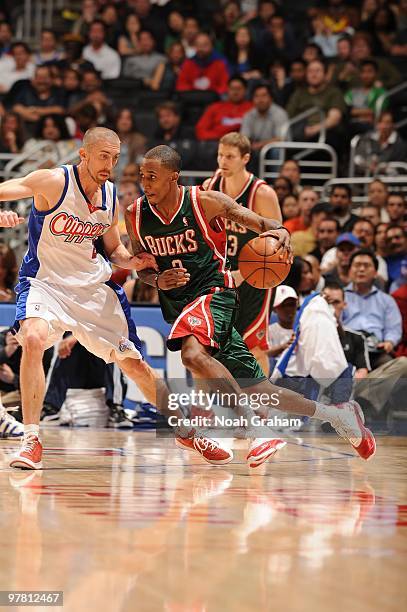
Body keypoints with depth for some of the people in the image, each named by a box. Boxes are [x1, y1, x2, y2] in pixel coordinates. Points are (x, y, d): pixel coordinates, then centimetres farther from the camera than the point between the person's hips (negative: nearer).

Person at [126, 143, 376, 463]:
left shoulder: (206, 202, -10)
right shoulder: (135, 215, 0)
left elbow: (261, 223, -3)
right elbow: (141, 267, 13)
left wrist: (279, 230, -27)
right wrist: (157, 281, -10)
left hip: (213, 290, -5)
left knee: (193, 353, -36)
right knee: (256, 390, 7)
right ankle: (336, 415, 22)